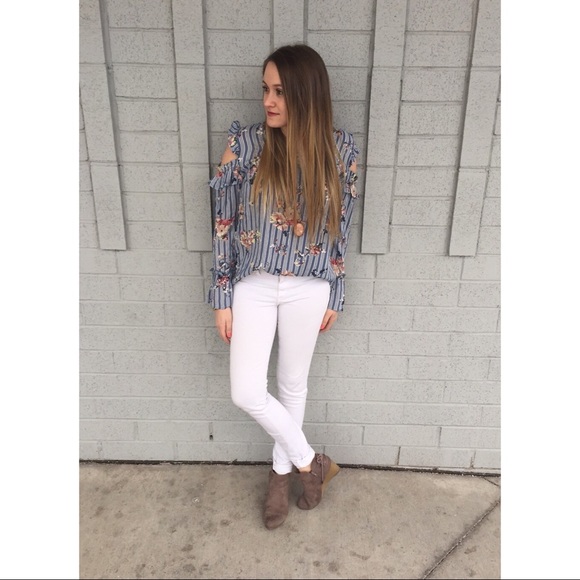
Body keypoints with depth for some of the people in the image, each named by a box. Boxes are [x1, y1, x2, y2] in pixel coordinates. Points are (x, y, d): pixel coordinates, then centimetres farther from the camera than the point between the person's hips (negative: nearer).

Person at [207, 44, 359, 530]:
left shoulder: (340, 150, -6)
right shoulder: (245, 144, -9)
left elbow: (341, 227, 2)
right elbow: (224, 223, -4)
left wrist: (335, 295, 5)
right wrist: (222, 297, -4)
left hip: (308, 290, 0)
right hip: (254, 286, 0)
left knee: (293, 384, 14)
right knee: (247, 394, 0)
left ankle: (282, 470, 41)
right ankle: (310, 462, 26)